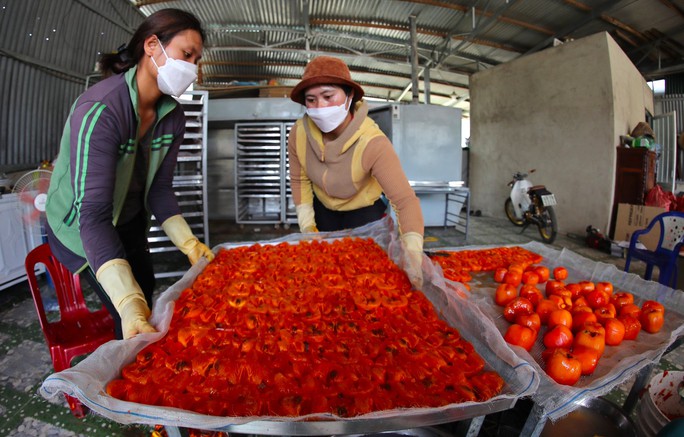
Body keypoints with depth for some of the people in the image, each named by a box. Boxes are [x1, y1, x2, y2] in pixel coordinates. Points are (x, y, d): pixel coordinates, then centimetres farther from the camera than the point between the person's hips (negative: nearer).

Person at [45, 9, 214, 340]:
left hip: (129, 223, 6)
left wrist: (189, 244, -22)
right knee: (133, 321, -5)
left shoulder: (172, 117, -11)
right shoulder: (99, 111, -32)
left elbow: (159, 189, -8)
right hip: (81, 227, -6)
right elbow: (93, 214, -39)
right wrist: (130, 305, -49)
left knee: (146, 294, 17)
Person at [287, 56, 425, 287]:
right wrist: (307, 225, -11)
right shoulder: (298, 134, -23)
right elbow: (299, 180, -6)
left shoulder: (373, 143, -35)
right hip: (322, 208, 4)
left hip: (365, 210, -3)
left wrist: (412, 251, -56)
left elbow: (405, 200, -42)